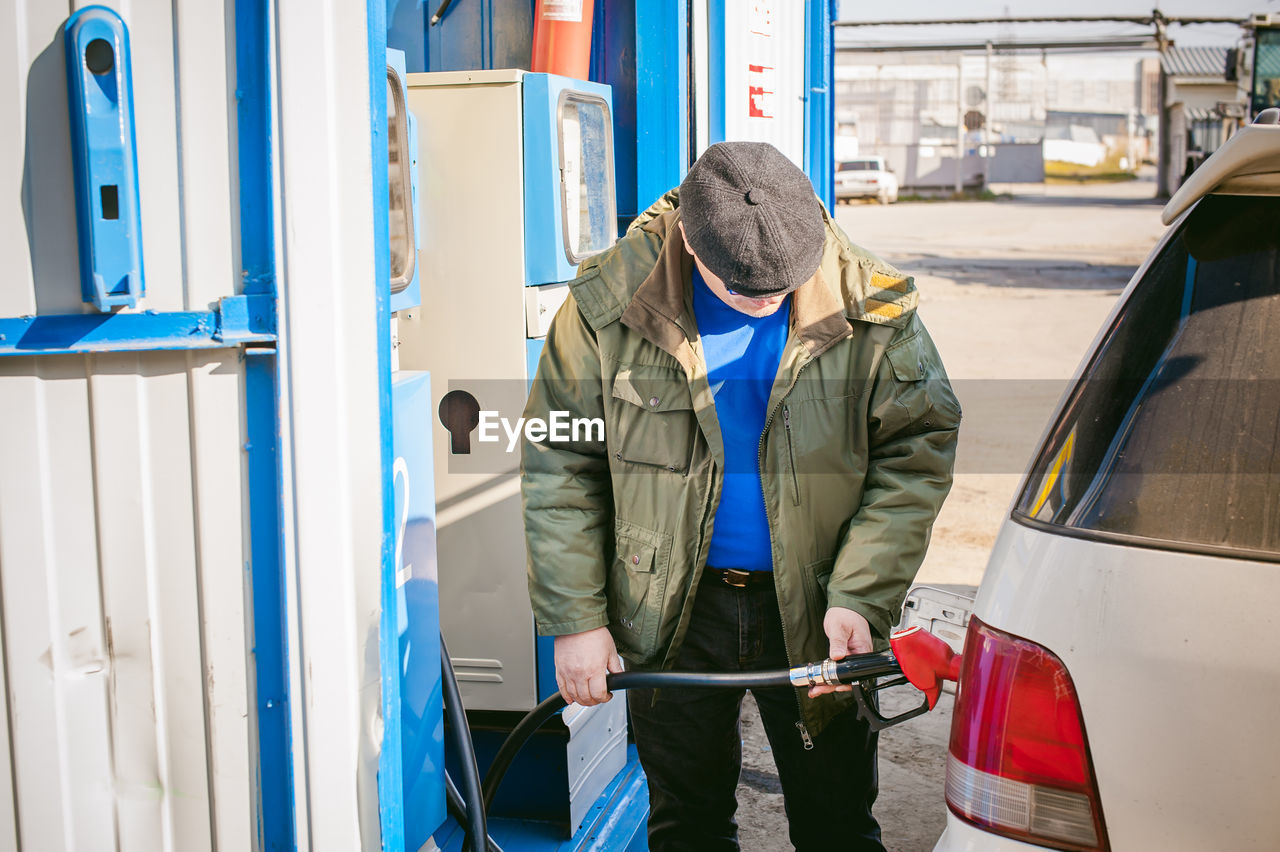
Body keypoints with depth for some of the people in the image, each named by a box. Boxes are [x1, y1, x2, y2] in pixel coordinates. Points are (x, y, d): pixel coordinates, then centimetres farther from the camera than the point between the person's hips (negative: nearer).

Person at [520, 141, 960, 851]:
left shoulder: (871, 310, -11)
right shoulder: (609, 303, -11)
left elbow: (918, 450, -7)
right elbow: (557, 464, -5)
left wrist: (860, 598, -17)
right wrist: (574, 619, -9)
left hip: (815, 612, 0)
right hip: (672, 613, 0)